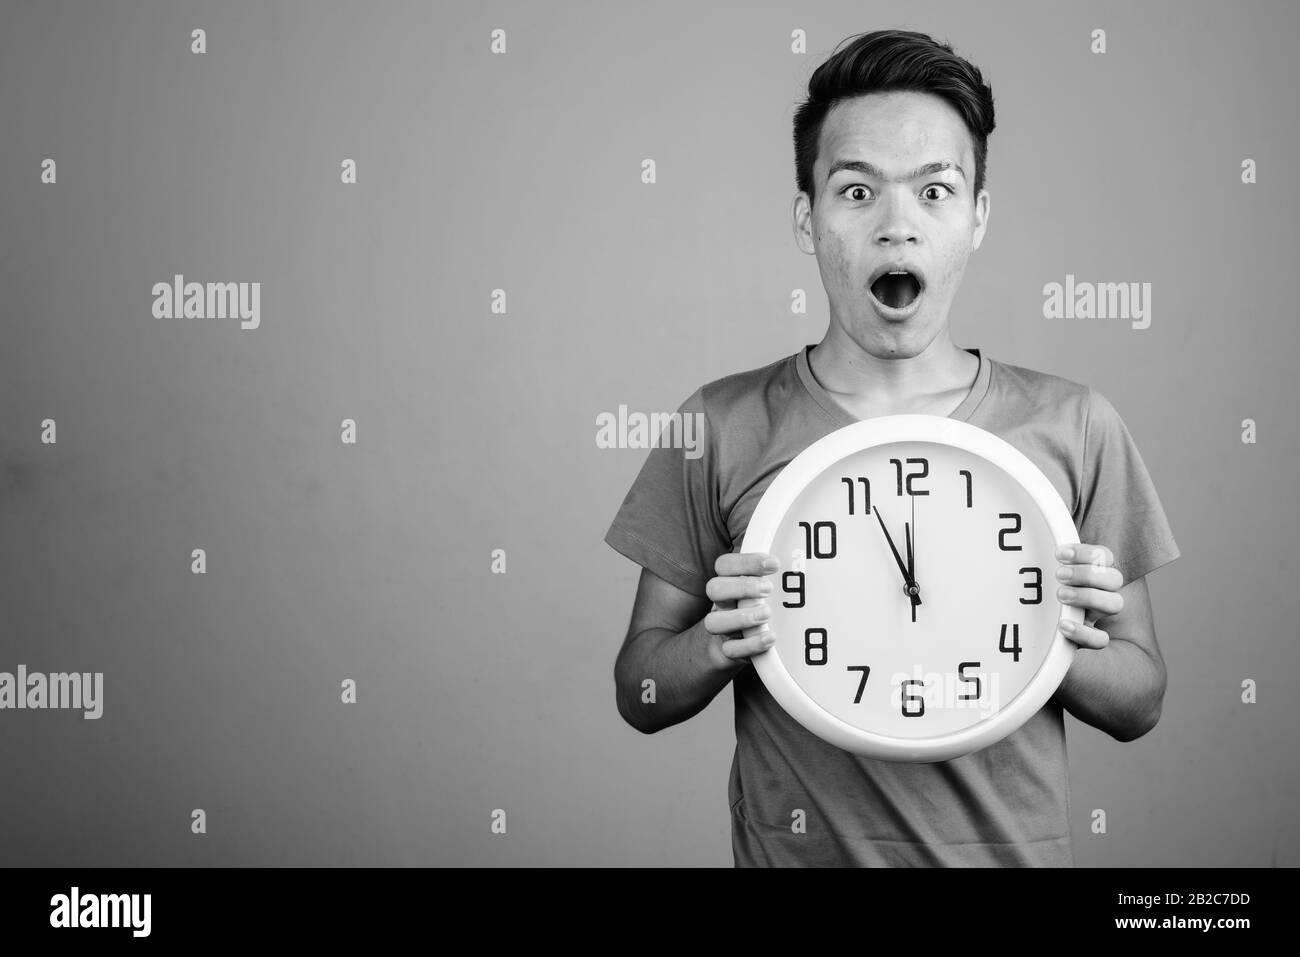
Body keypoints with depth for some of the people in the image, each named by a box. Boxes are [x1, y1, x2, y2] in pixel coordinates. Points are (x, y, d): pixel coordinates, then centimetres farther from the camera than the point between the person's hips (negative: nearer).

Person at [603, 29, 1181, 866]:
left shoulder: (1074, 426, -6)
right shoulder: (723, 428, -8)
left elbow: (1140, 704, 2)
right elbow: (640, 696, -1)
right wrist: (718, 643, -20)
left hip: (1013, 848, 1)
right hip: (793, 847, 0)